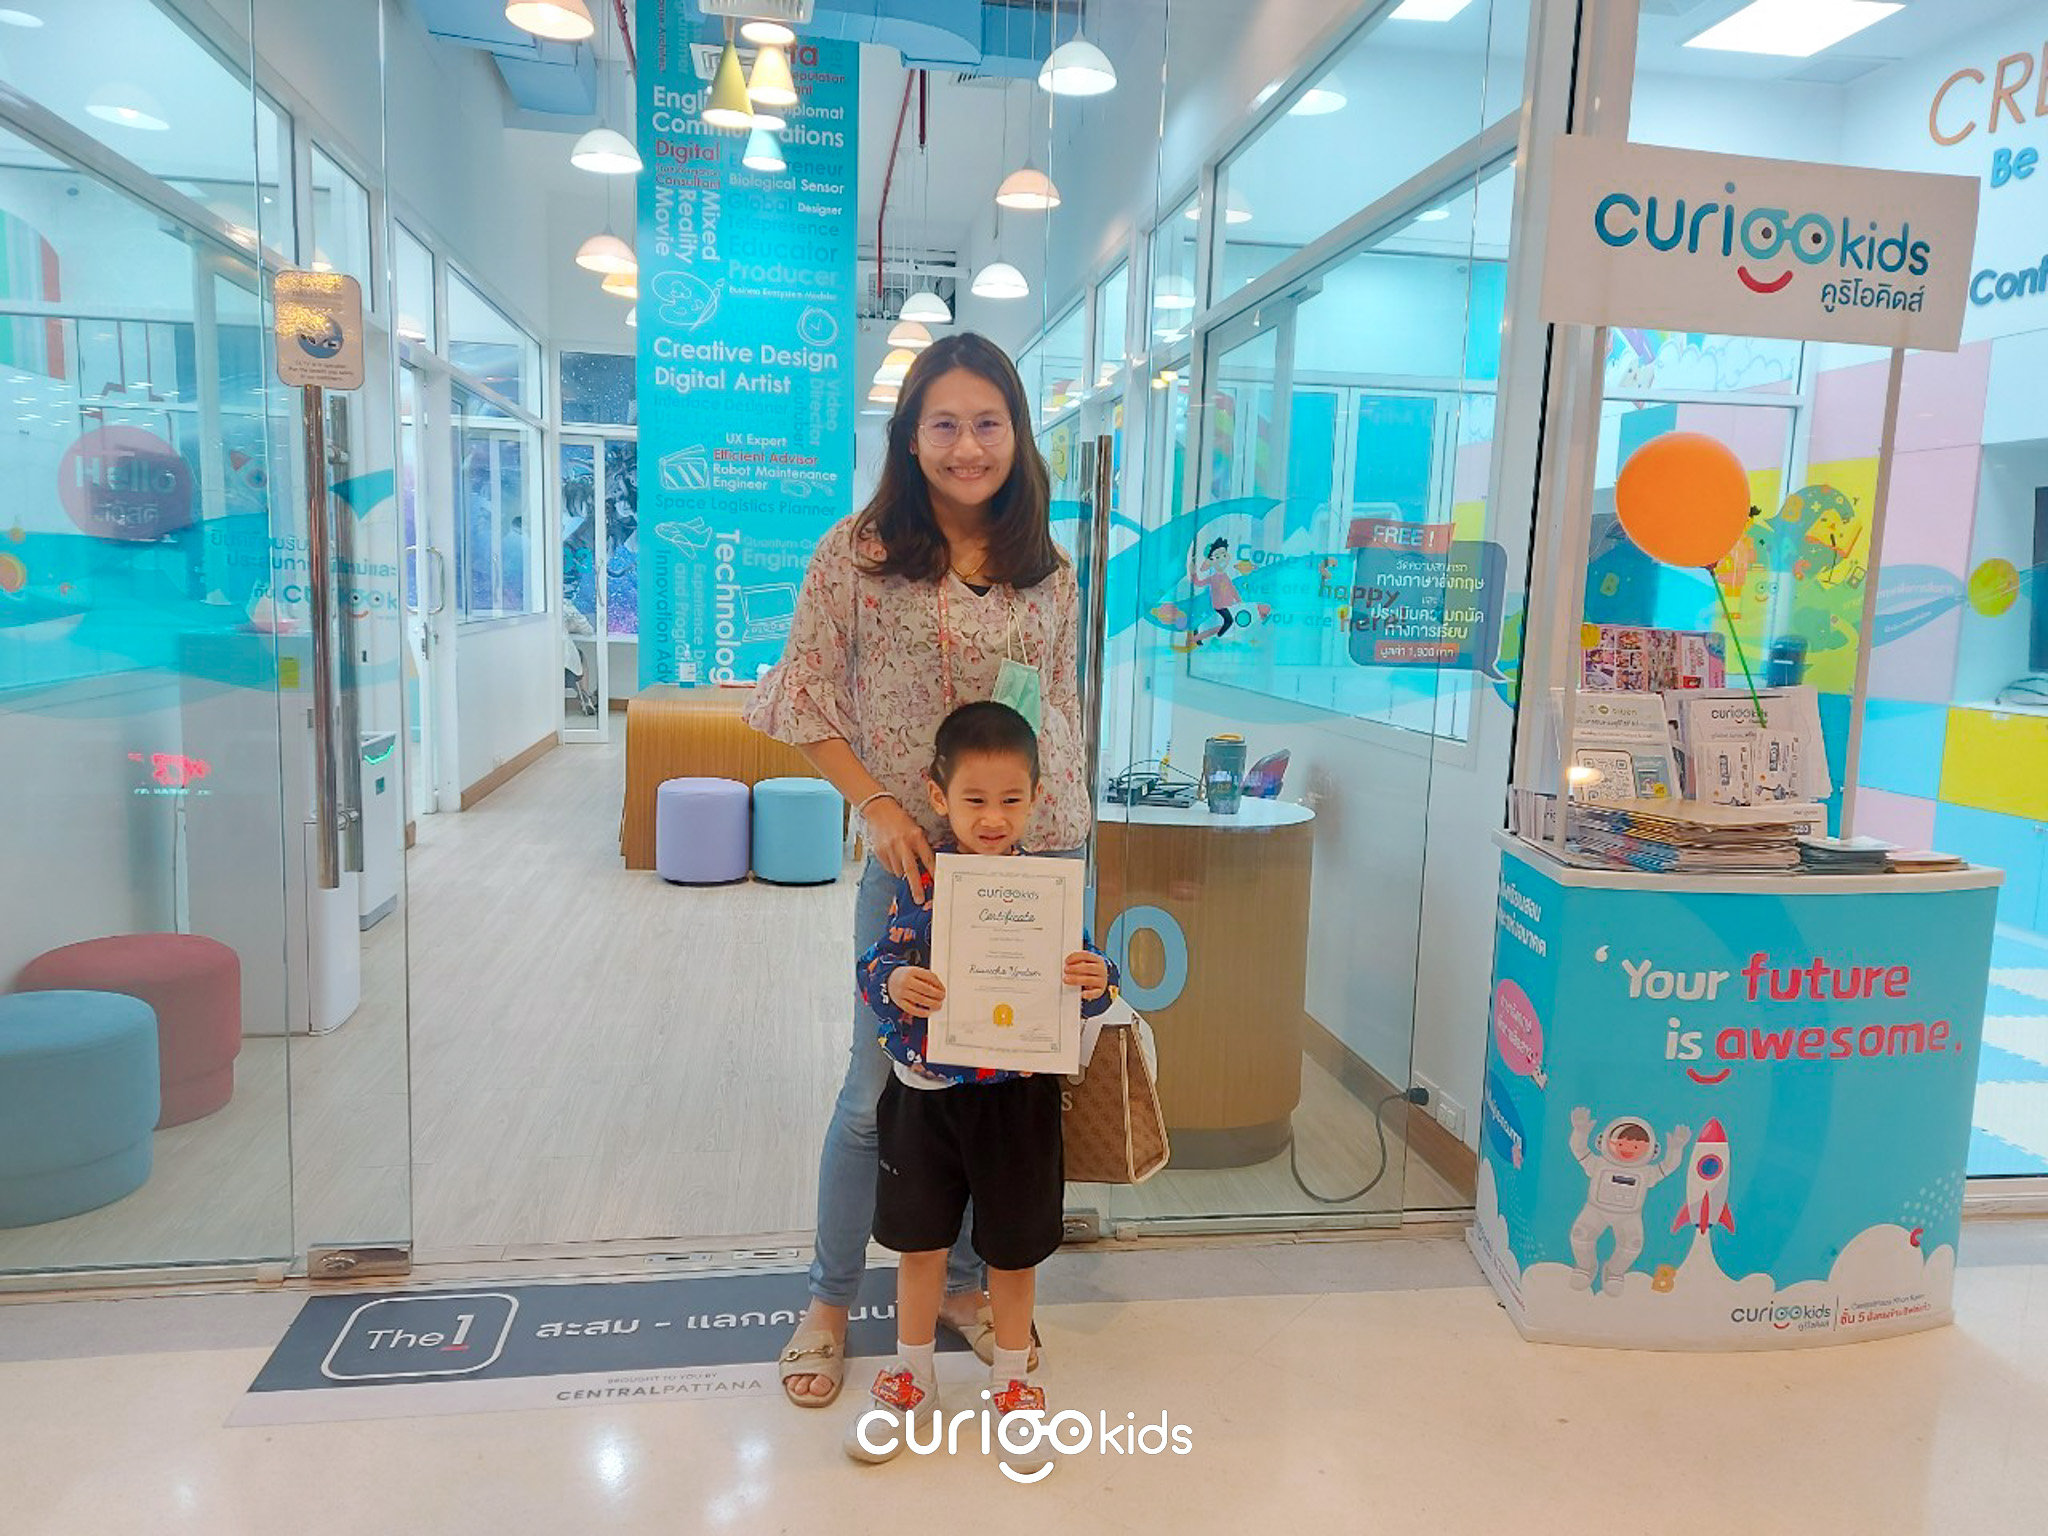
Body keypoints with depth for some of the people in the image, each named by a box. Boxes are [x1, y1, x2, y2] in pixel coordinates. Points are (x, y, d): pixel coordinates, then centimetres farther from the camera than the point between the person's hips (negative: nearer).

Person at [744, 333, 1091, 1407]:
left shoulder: (1049, 571, 6)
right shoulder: (857, 554, -5)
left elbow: (1064, 710, 12)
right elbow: (804, 699, -2)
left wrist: (1072, 832, 10)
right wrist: (877, 803, -11)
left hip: (1039, 859, 4)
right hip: (912, 858, -3)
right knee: (879, 1090, 7)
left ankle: (963, 1281, 36)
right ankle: (830, 1298, 30)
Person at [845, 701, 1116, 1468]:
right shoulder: (920, 883, -9)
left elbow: (1081, 986, -6)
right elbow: (877, 967, -10)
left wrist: (1096, 984, -28)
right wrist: (894, 984, -32)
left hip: (1017, 1096, 0)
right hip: (927, 1089, 1)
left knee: (1014, 1244, 16)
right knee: (919, 1238, 17)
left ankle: (1012, 1378, 40)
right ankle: (912, 1377, 40)